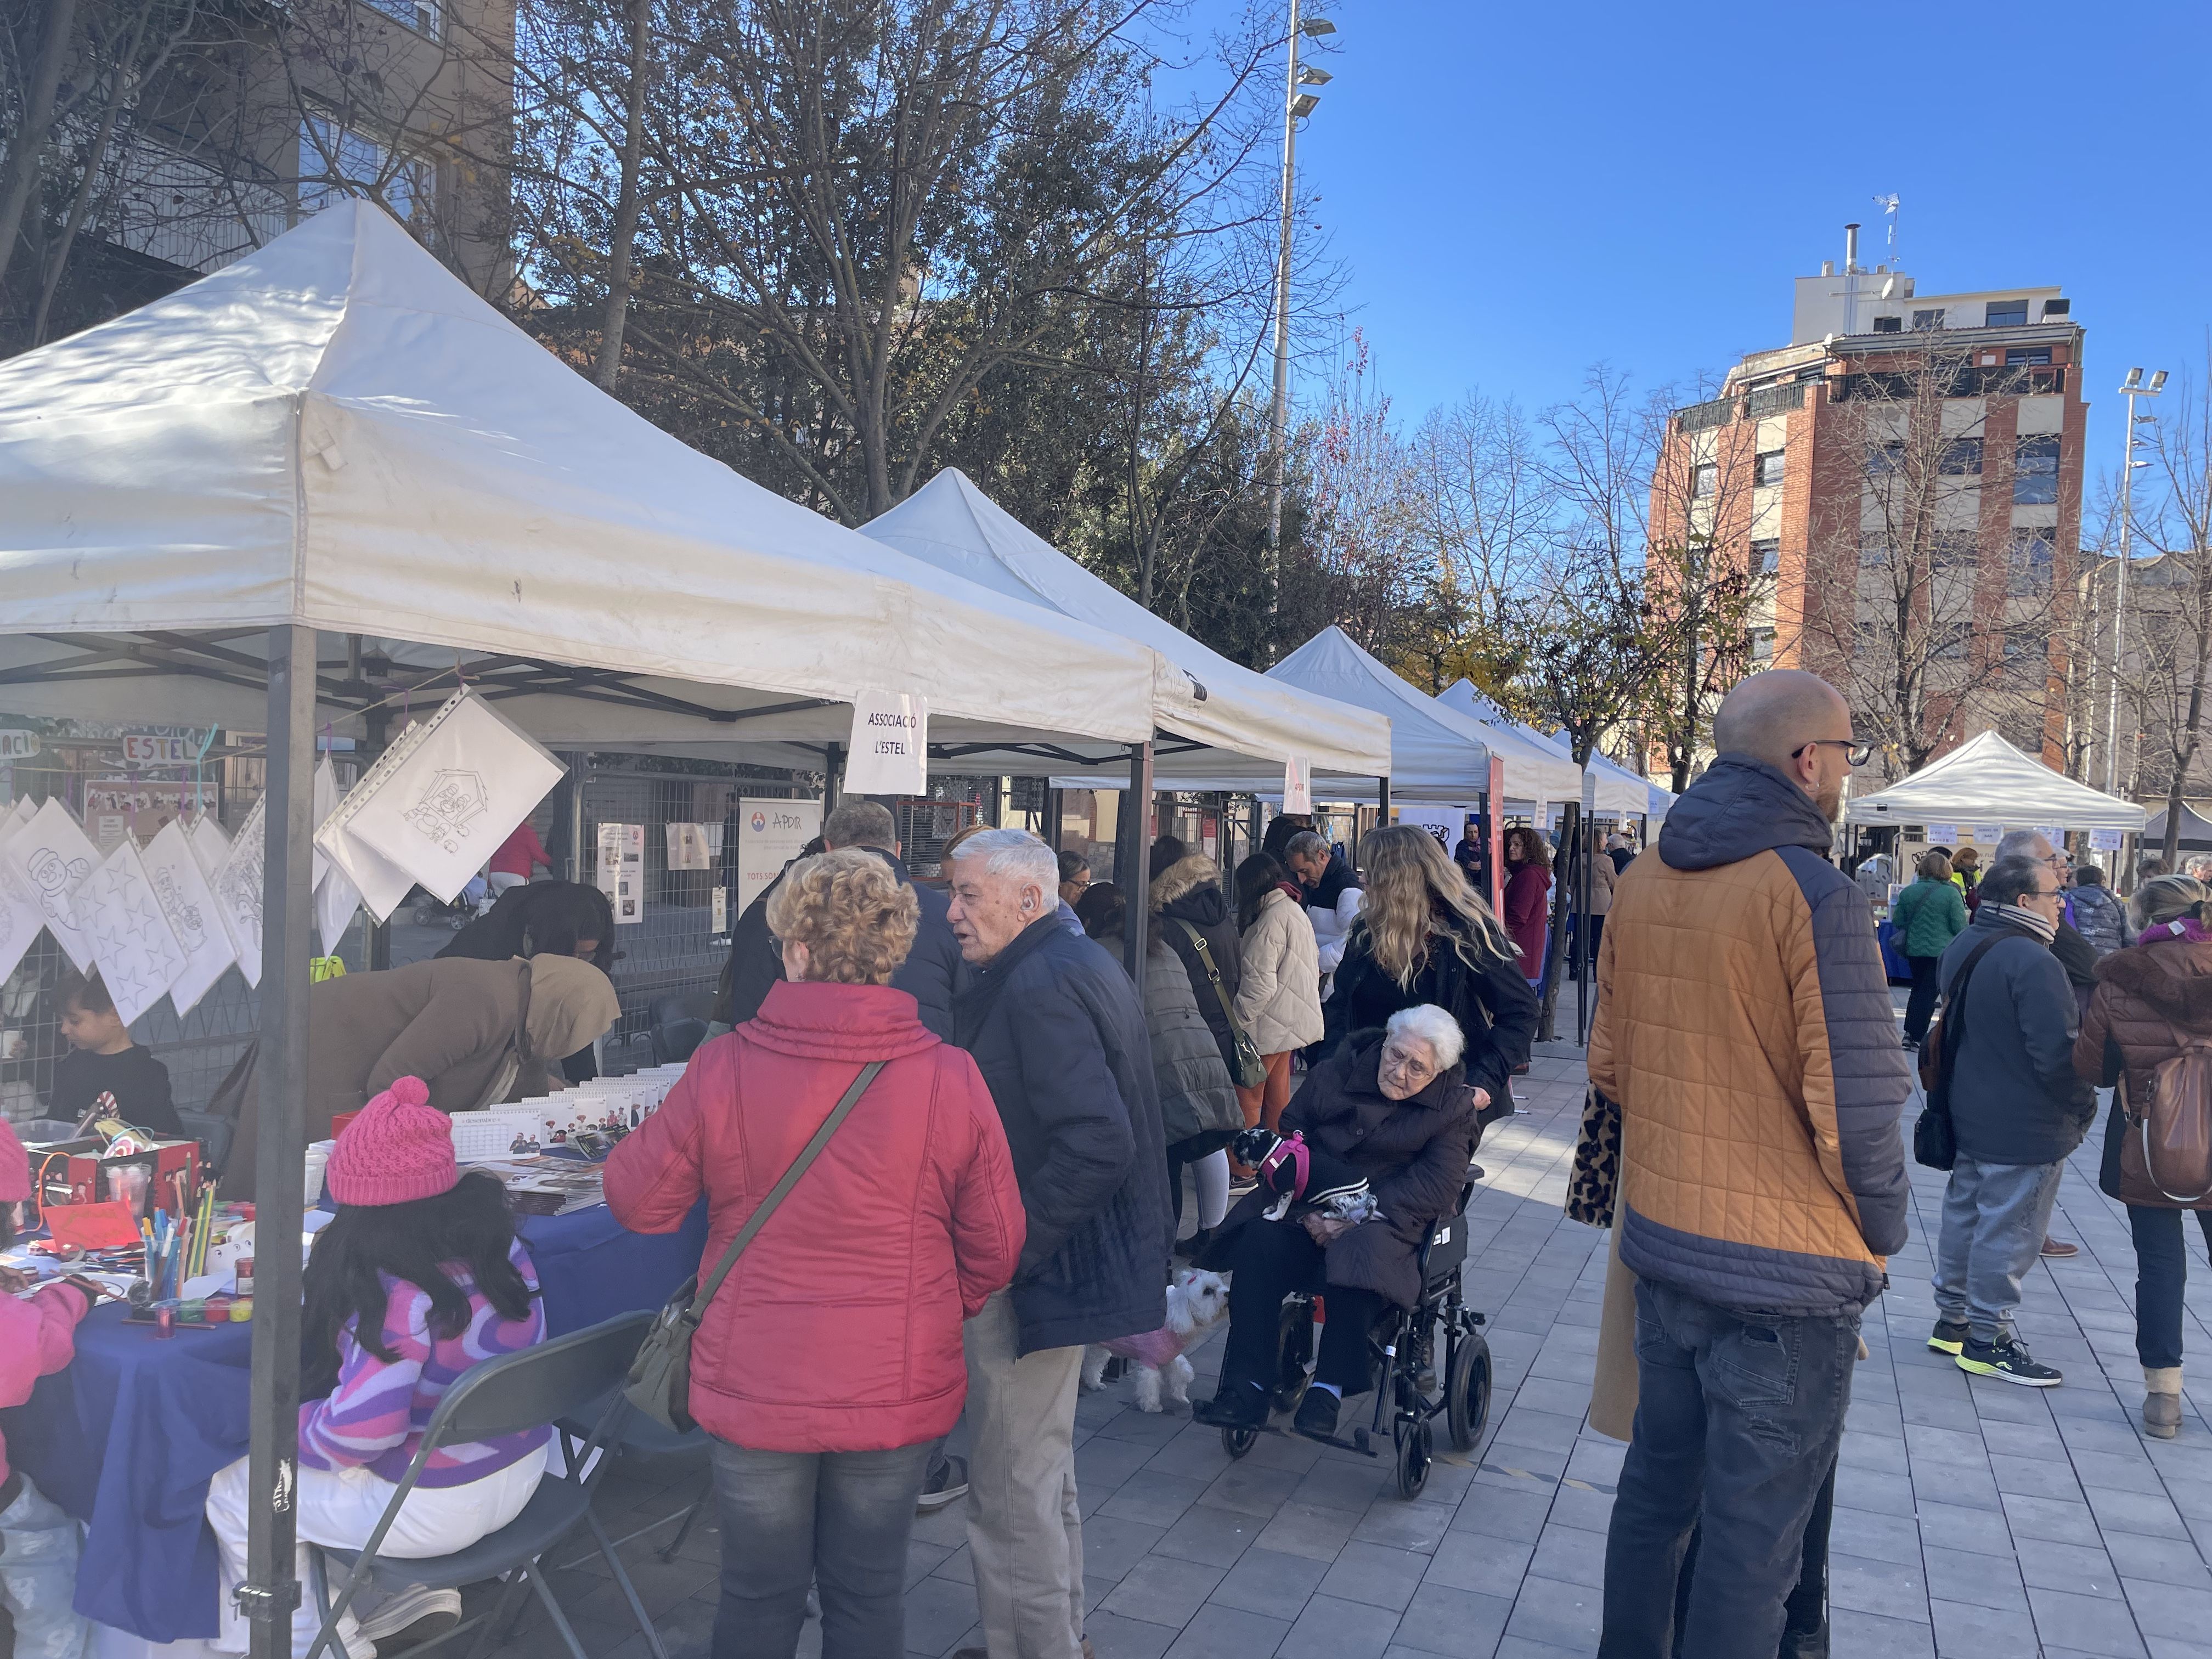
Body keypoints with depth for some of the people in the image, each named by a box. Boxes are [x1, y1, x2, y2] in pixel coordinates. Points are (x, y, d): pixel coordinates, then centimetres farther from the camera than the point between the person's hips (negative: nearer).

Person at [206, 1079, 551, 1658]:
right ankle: (413, 1599, 27)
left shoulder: (397, 1294, -28)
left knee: (232, 1492, 10)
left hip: (438, 1508, -8)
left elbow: (359, 1431, -29)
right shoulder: (500, 1242, -4)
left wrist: (287, 1426, -9)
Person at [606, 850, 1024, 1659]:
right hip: (897, 1392, 0)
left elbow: (637, 1200, -2)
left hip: (756, 1387, 0)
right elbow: (996, 1243, -5)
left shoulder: (722, 1068, -15)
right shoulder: (949, 1078, -14)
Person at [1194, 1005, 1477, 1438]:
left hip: (1391, 1216, -2)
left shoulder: (1451, 1107, -3)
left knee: (1360, 1257, -37)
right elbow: (1291, 1133, 3)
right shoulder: (1336, 1073, 3)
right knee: (1259, 1241, -27)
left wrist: (1357, 1216, -22)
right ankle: (1248, 1389, -23)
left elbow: (1437, 1185, -13)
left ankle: (1329, 1387, -21)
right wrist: (1308, 1207, -14)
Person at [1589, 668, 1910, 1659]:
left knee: (1655, 1486, 23)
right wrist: (1883, 1232, -1)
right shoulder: (1816, 896, -19)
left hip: (1660, 1244, 7)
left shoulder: (1643, 883, 1)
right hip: (1786, 1277, -6)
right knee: (1753, 1543, 9)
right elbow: (1857, 1112, -19)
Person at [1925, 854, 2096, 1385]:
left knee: (1964, 1216, 17)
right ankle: (1987, 1341, 12)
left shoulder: (1963, 948, 5)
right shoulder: (2033, 962, -24)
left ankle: (1952, 1320, 29)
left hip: (1971, 1116, 9)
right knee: (2008, 1231, 2)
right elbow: (2059, 1052, -23)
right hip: (2025, 1130, -9)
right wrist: (2084, 1105, -9)